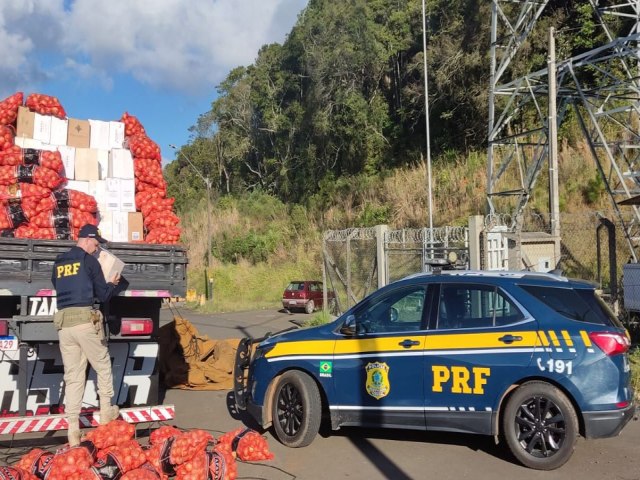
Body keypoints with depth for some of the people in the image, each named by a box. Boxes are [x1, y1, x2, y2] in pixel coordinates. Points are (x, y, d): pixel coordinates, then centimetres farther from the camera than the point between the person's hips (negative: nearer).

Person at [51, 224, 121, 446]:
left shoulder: (58, 263, 15)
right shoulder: (89, 261, -2)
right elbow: (103, 295, 1)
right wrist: (112, 284, 21)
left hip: (63, 323, 5)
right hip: (85, 320, -5)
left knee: (72, 376, 7)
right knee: (103, 366, 15)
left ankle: (73, 430, 4)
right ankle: (106, 411, 26)